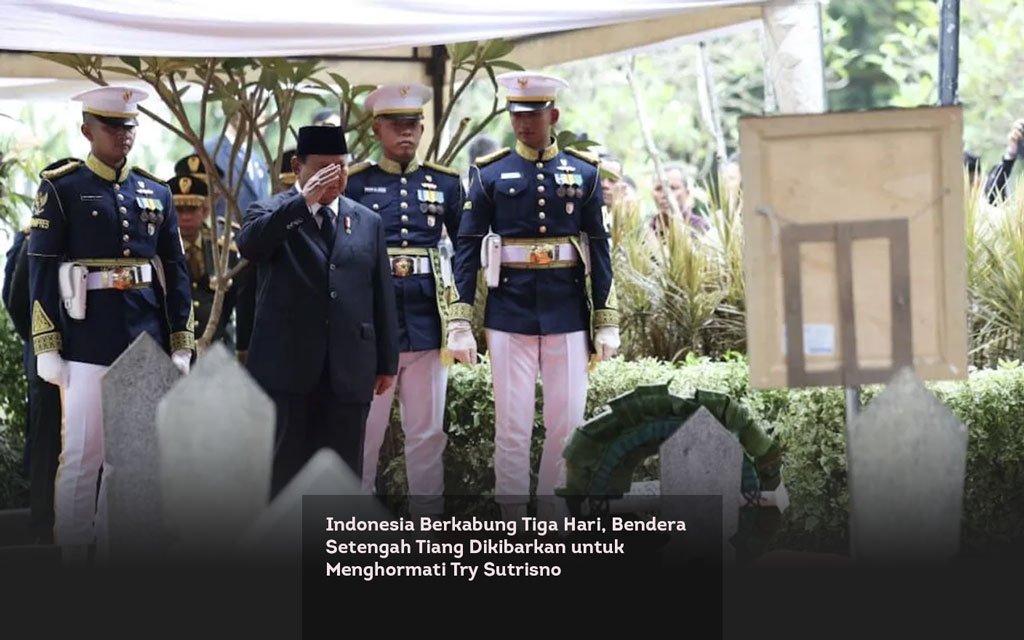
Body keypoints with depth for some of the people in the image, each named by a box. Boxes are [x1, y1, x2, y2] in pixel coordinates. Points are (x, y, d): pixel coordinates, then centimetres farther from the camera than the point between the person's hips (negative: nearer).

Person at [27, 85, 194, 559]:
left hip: (146, 344, 5)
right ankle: (72, 559, 4)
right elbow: (42, 271, -4)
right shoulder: (61, 188, -2)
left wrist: (181, 344, 8)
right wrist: (47, 349, -8)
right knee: (82, 456, -2)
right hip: (87, 346, -4)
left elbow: (175, 271, 13)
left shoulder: (156, 193, 12)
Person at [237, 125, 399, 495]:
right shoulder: (271, 215, 3)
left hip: (349, 371, 3)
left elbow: (382, 296, 14)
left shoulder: (368, 222, 13)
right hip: (287, 369, -3)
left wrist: (387, 362, 11)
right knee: (285, 467, -2)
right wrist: (303, 202, -25)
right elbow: (248, 244, -21)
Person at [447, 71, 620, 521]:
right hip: (509, 312, -1)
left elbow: (599, 248, 7)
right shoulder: (490, 174, 2)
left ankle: (552, 518, 15)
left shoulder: (583, 172, 6)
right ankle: (512, 523, 7)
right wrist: (460, 321, -5)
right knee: (512, 424, 0)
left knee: (567, 422, 3)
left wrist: (607, 321, 4)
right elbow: (467, 248, 1)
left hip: (567, 312, 1)